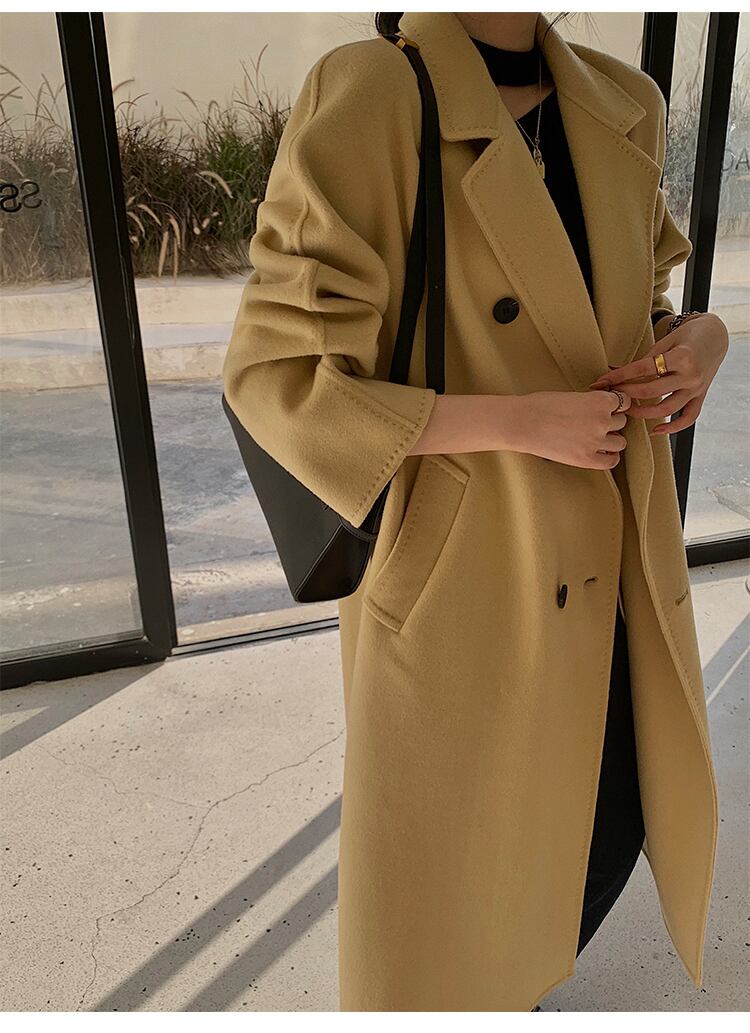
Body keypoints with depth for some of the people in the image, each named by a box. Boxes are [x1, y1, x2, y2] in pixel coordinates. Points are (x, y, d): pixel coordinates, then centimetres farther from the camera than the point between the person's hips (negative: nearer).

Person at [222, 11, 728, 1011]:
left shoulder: (623, 108, 5)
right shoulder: (368, 100, -16)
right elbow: (275, 377, -16)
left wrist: (704, 335, -7)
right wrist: (523, 421, -21)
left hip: (608, 563, 7)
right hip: (461, 577, -6)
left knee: (614, 827, 24)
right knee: (446, 861, 14)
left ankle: (514, 988, 57)